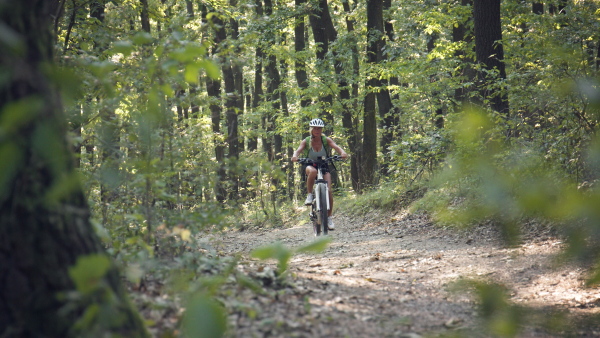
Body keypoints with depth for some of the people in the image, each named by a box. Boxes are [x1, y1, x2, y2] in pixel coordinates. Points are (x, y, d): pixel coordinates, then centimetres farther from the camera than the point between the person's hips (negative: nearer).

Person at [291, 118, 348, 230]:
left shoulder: (326, 140, -7)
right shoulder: (306, 141, -8)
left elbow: (336, 147, -23)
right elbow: (298, 150, -23)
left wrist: (342, 153, -45)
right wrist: (295, 156, -46)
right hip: (310, 166, -1)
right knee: (313, 171, -40)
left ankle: (329, 217, -4)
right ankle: (309, 195, -20)